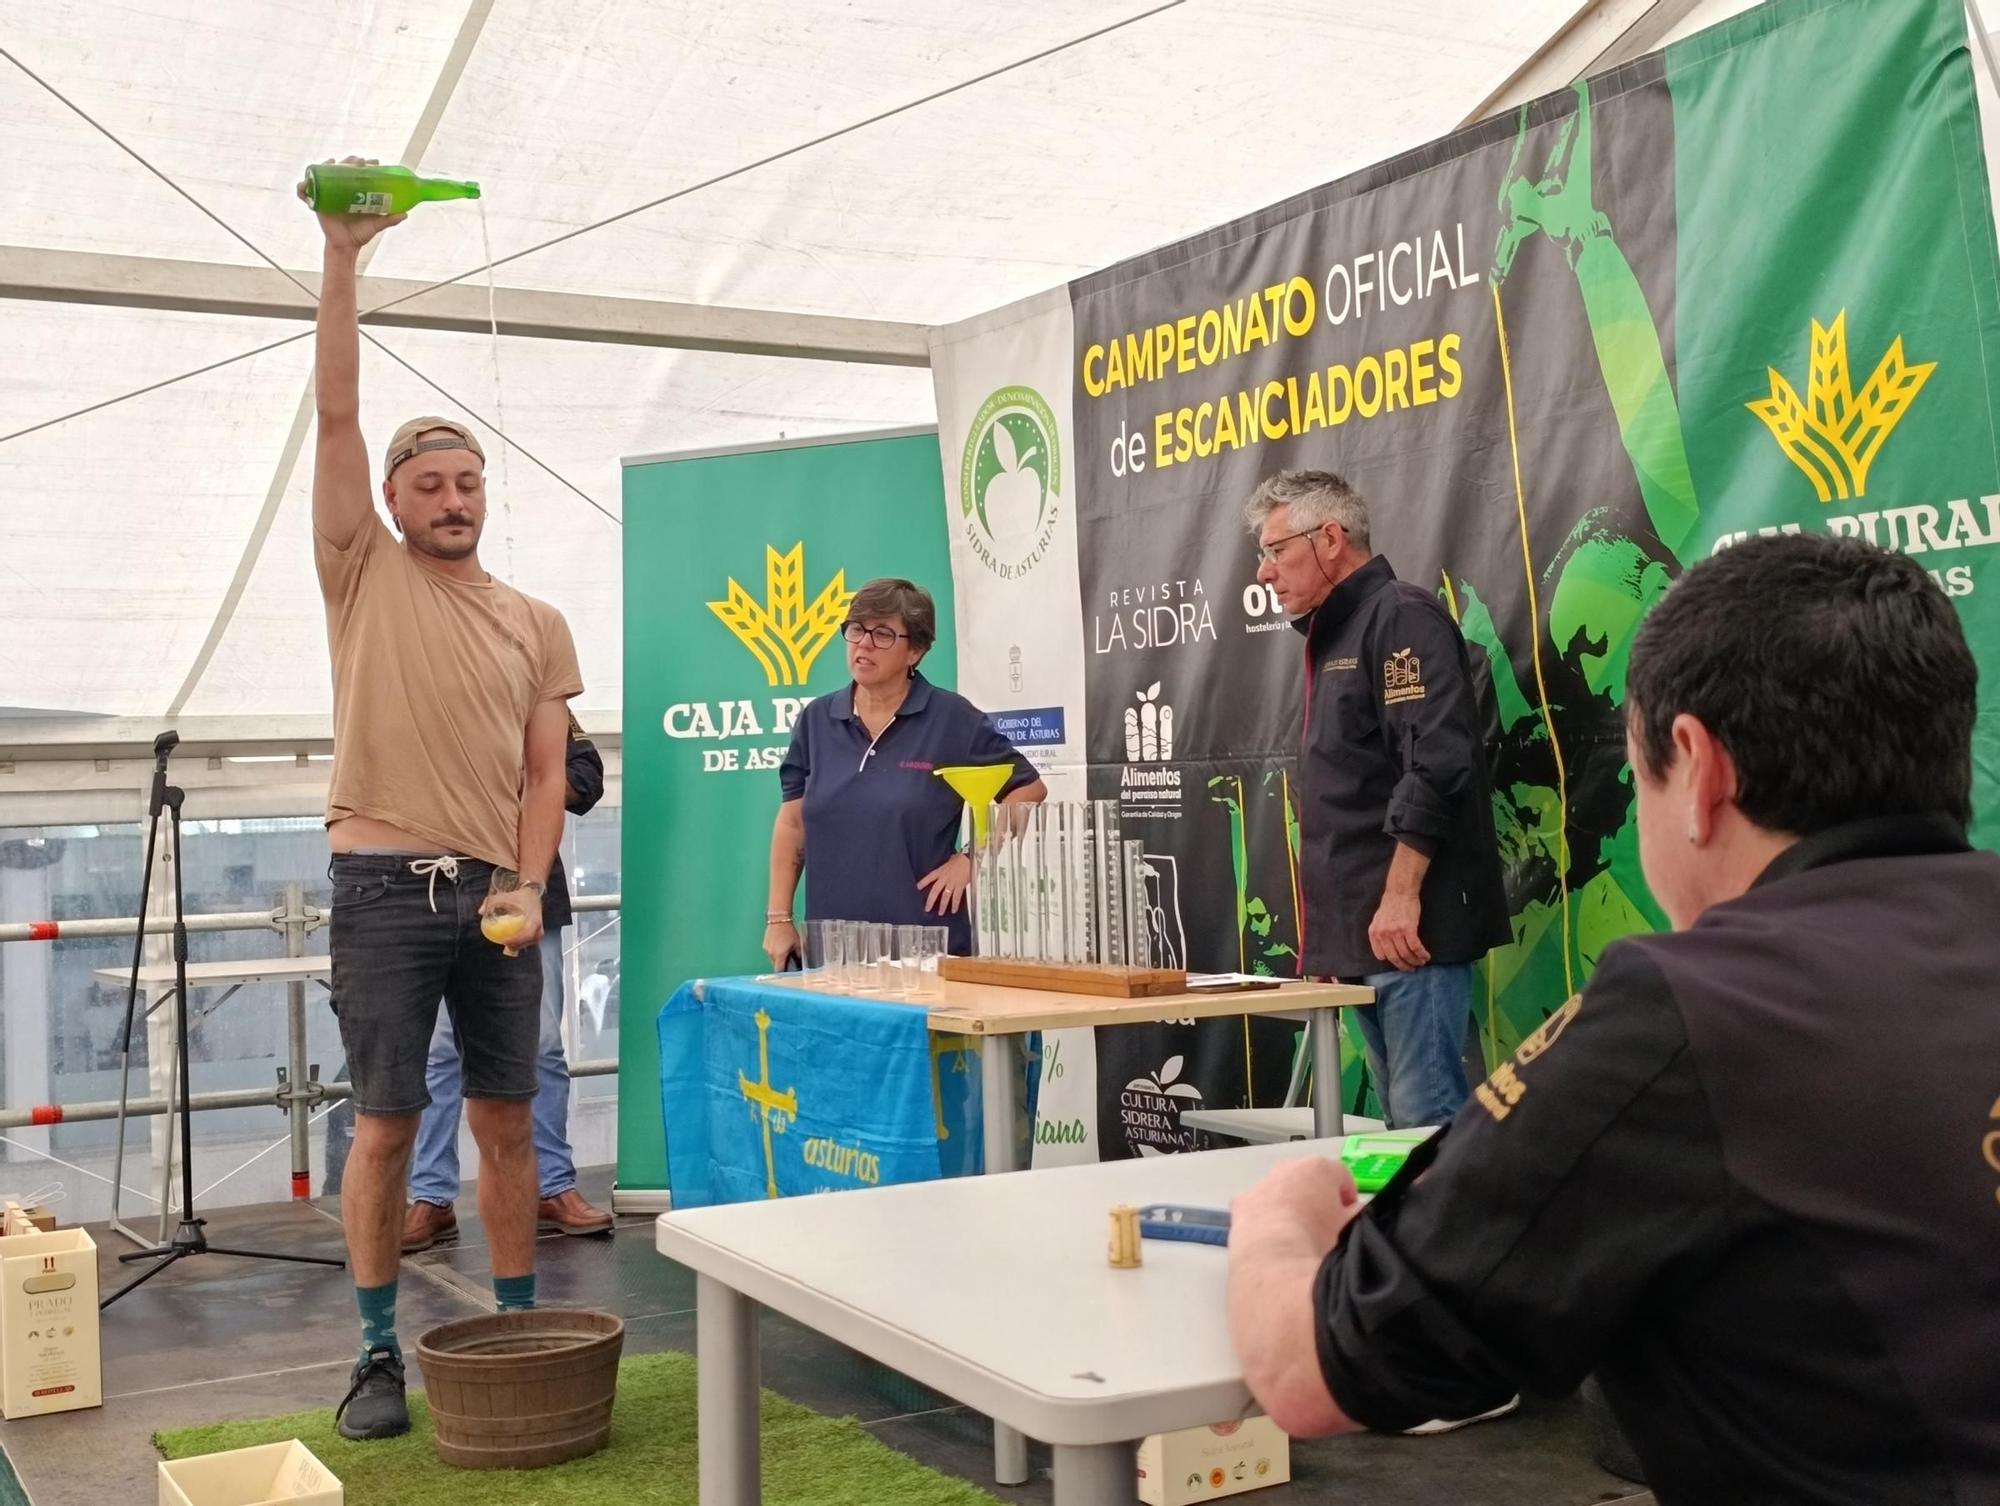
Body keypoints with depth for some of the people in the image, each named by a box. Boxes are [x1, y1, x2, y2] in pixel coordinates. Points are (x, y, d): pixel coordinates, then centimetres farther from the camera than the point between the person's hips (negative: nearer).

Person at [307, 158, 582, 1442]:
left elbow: (545, 773, 6)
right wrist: (342, 258, -10)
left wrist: (529, 886, -9)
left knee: (507, 1119, 8)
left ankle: (519, 1328, 20)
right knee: (387, 1123, 1)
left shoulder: (538, 624, 9)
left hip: (496, 893, 3)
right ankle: (379, 1353, 11)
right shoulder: (365, 576, 3)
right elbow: (338, 414, -5)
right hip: (386, 886, -2)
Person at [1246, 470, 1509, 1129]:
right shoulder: (1331, 637, 22)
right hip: (1360, 933, 10)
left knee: (1429, 1122, -9)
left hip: (1408, 928, -10)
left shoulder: (1401, 617, -7)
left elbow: (1436, 764, -20)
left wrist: (1401, 895, -24)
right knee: (1401, 1121, 13)